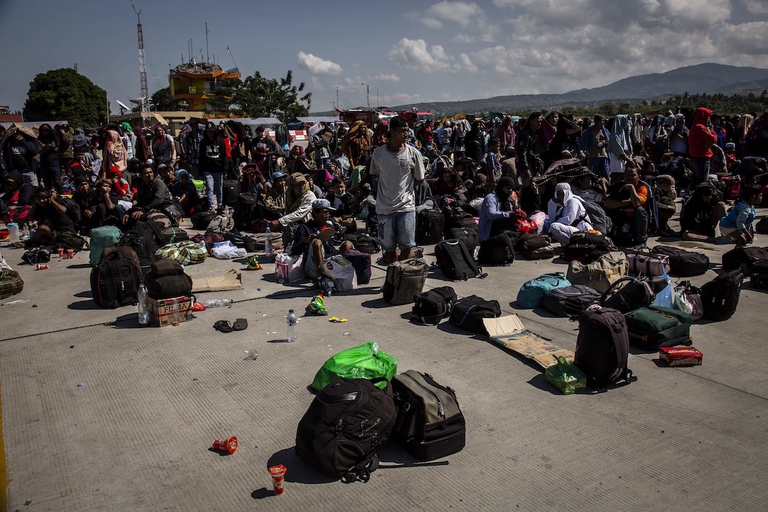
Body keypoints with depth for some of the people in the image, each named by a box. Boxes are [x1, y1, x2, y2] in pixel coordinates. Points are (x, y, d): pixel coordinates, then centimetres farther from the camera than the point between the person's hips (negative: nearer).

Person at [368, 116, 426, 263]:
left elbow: (419, 179, 6)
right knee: (388, 246, 11)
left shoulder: (413, 153, -4)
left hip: (406, 206, -1)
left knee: (407, 245, 1)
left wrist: (403, 188, 2)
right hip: (384, 207, 1)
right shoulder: (378, 153, -1)